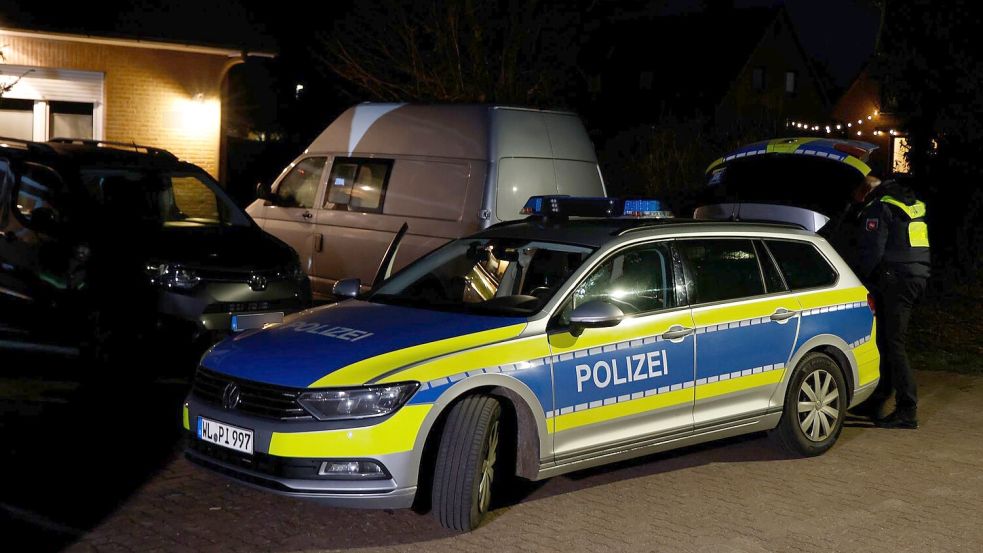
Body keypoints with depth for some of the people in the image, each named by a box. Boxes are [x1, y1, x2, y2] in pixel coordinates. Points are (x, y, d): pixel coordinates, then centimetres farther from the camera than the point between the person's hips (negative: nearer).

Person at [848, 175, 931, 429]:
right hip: (917, 277, 9)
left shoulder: (879, 208, -7)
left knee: (892, 344, -7)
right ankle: (875, 402, 20)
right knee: (887, 342, 14)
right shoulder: (913, 204, 20)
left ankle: (907, 411, -9)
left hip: (895, 281, -9)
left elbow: (870, 251, -13)